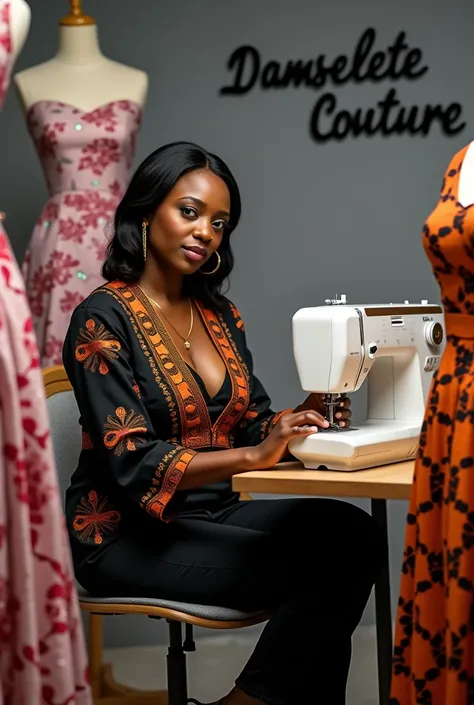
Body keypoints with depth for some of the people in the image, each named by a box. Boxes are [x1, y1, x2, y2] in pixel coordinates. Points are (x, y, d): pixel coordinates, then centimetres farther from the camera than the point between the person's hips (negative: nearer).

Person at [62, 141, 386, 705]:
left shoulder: (220, 316, 11)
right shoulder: (104, 320, -11)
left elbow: (251, 424, 12)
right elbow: (132, 462, -19)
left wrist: (301, 421, -11)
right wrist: (253, 456, -30)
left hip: (213, 515, 7)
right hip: (130, 536, -7)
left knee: (353, 535, -19)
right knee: (321, 568, -23)